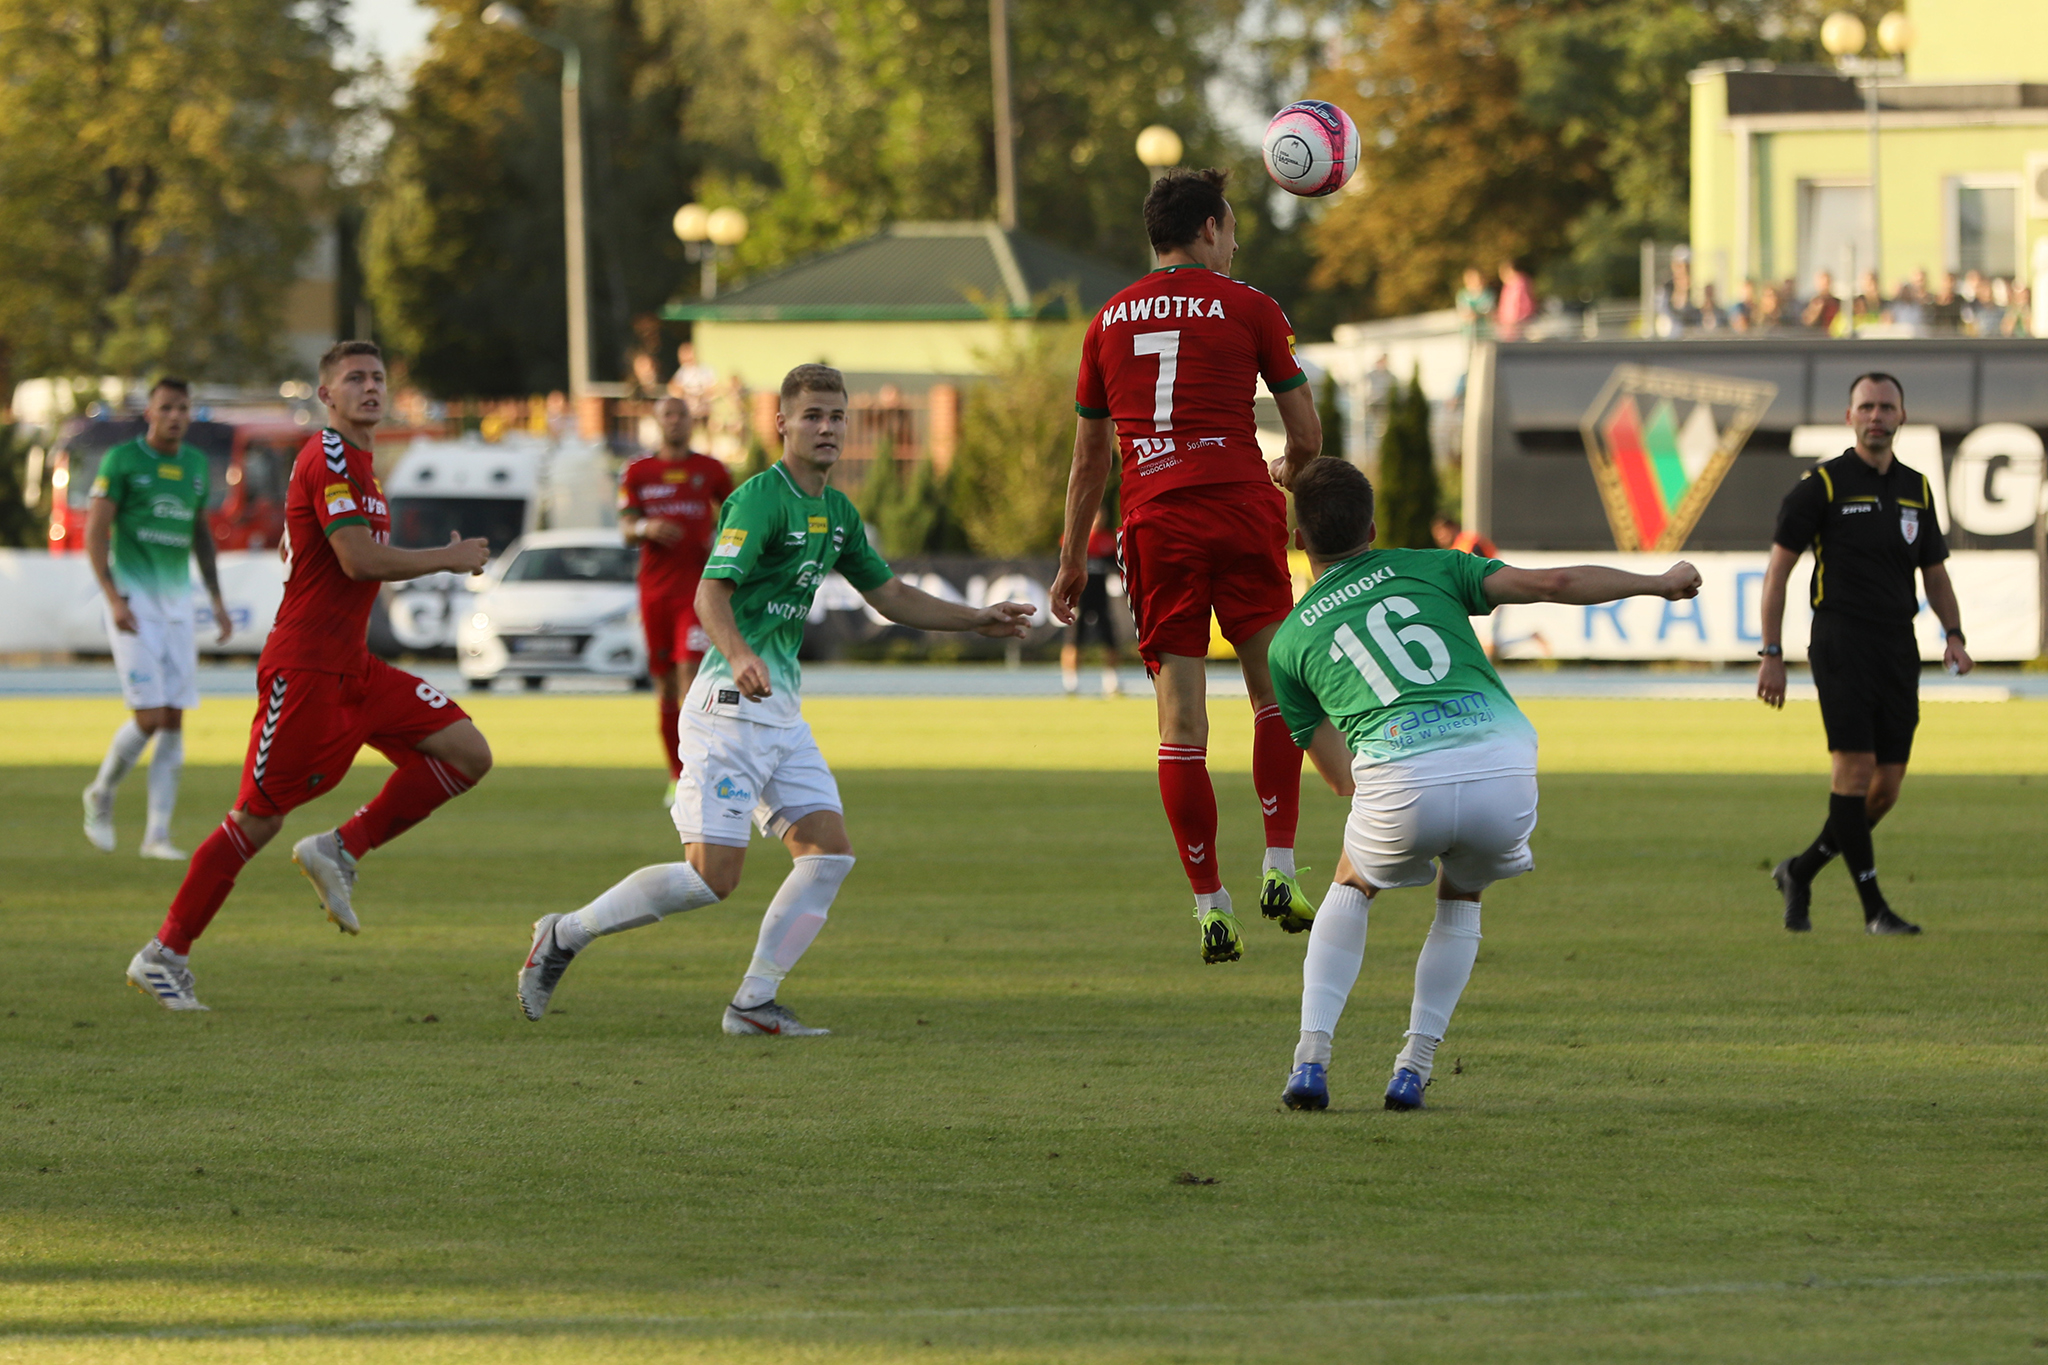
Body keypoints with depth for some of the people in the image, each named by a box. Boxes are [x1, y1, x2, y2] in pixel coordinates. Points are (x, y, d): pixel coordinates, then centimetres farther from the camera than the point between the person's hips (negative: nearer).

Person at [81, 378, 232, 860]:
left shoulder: (195, 464, 11)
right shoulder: (122, 460, -7)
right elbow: (95, 532, -9)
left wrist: (217, 600, 18)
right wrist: (114, 599, -18)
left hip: (176, 603, 6)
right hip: (133, 602, -6)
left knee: (174, 719, 0)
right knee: (150, 716, -13)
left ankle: (157, 833, 4)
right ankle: (101, 794, 13)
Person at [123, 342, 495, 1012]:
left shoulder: (355, 460, 18)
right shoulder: (329, 458, -14)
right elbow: (359, 559, -23)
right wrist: (448, 559, -12)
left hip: (351, 667, 9)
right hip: (304, 668, -9)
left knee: (468, 753, 0)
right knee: (259, 818, -6)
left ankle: (339, 851, 3)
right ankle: (165, 954, 3)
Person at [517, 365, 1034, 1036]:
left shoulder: (836, 511, 15)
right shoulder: (761, 497, -13)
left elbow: (891, 596, 27)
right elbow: (711, 592, -24)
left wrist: (979, 620, 21)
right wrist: (738, 654, -43)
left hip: (783, 711, 9)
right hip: (731, 703, -9)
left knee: (830, 850, -3)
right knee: (713, 874, -13)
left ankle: (754, 1003, 1)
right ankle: (566, 934, 2)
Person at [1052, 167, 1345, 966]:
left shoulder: (1110, 321, 14)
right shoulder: (1247, 308, 4)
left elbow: (1089, 459, 17)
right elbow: (1307, 435, 5)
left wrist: (1073, 560, 24)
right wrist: (1285, 473, 27)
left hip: (1154, 525, 2)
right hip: (1239, 511, -2)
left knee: (1181, 726, 1)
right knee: (1274, 691, 12)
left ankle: (1210, 906, -1)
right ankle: (1280, 869, 4)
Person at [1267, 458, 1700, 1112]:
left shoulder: (1290, 641, 22)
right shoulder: (1429, 568, 23)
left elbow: (1339, 778, 29)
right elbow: (1551, 583, 14)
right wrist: (1660, 584, 26)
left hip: (1400, 779, -1)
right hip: (1504, 764, 1)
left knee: (1352, 887, 30)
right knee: (1460, 898, 31)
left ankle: (1311, 1060, 15)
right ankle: (1413, 1069, 19)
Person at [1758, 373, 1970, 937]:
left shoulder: (1916, 489, 13)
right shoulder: (1821, 485, -3)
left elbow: (1935, 573, 21)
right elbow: (1777, 569, -2)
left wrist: (1953, 635, 3)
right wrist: (1771, 654, -8)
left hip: (1898, 648, 6)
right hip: (1841, 643, -6)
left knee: (1887, 786, 3)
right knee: (1855, 768, -13)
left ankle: (1800, 871, 22)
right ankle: (1873, 907, -9)